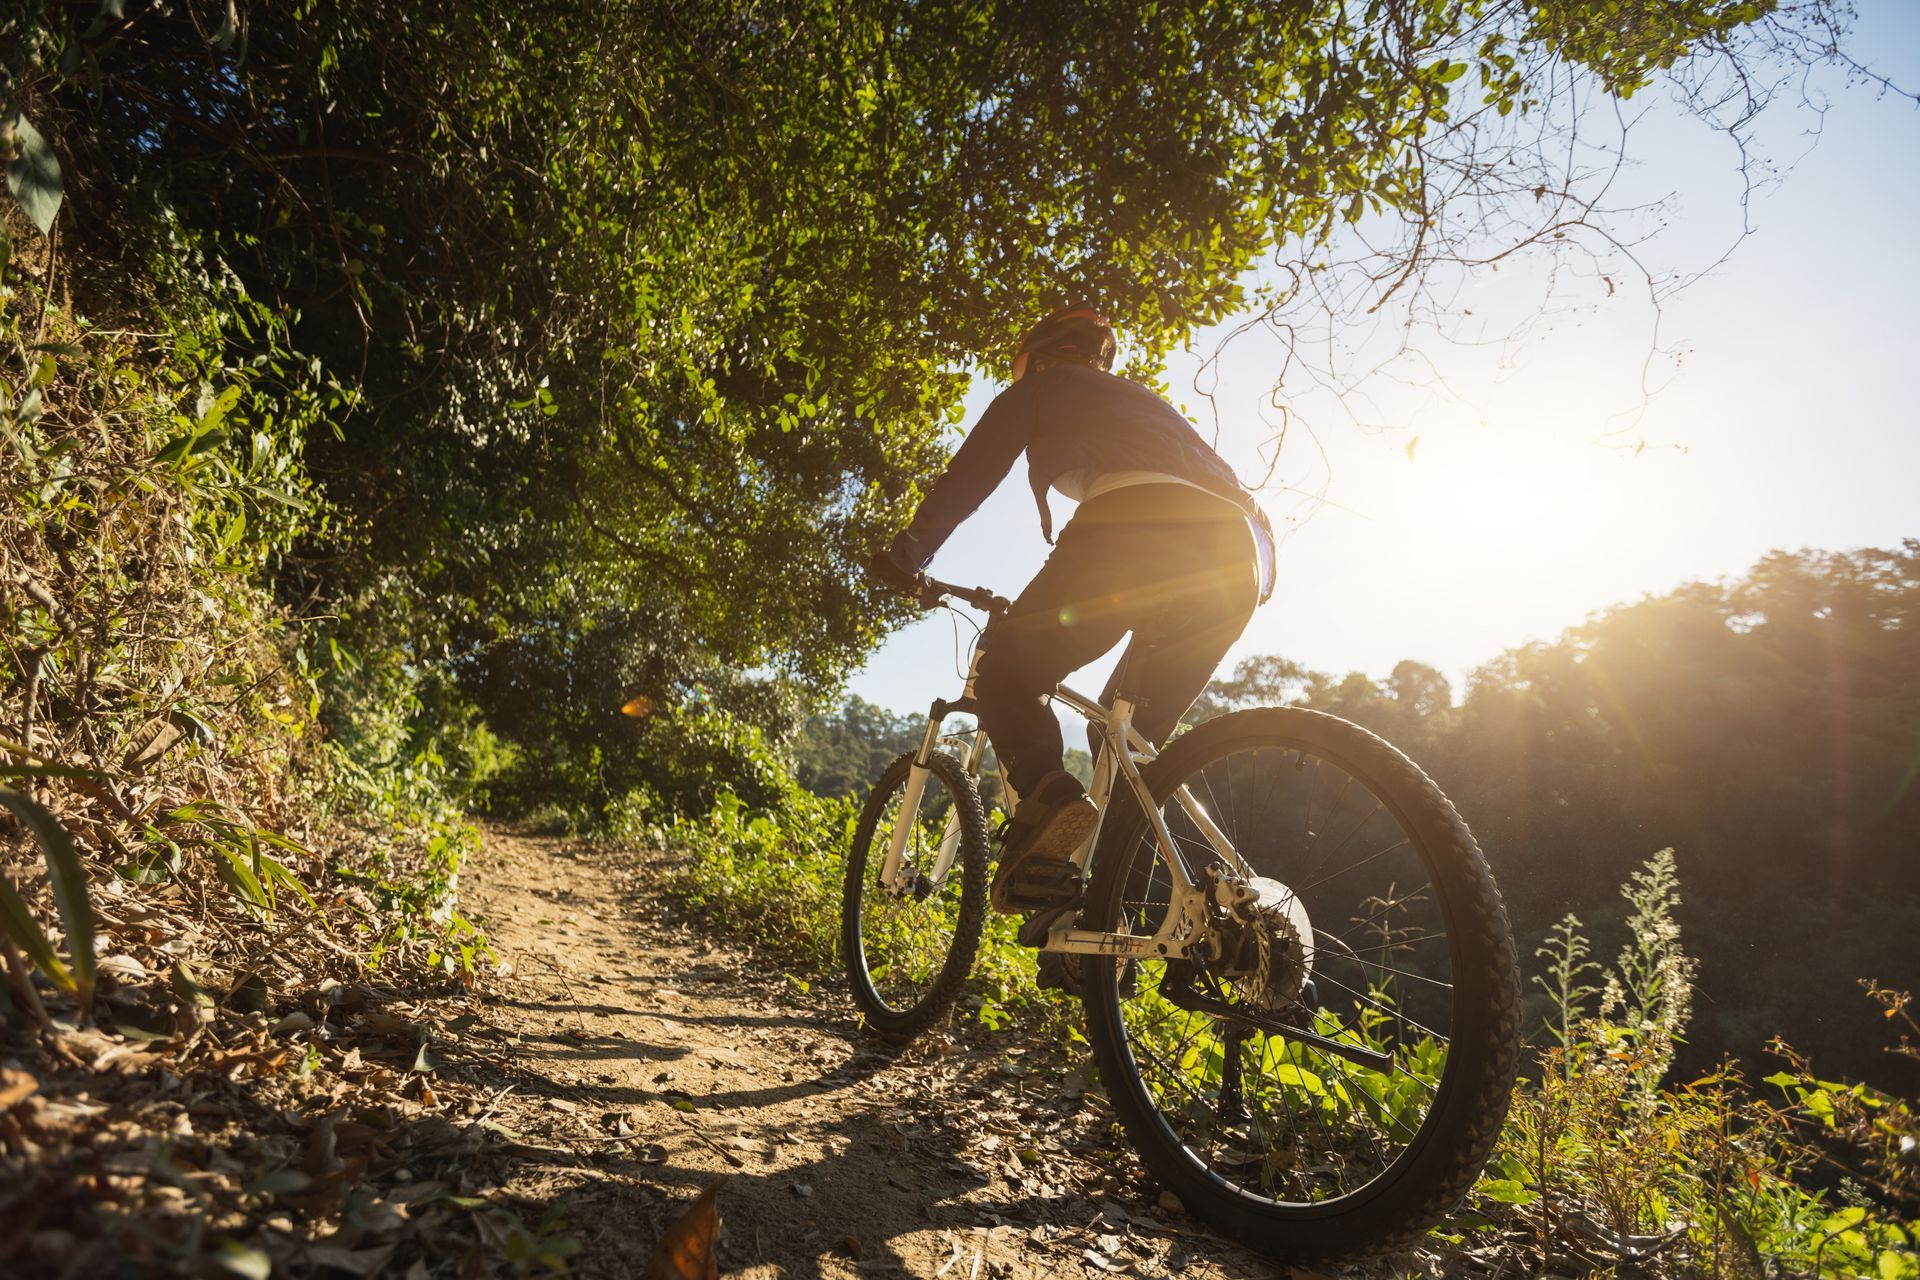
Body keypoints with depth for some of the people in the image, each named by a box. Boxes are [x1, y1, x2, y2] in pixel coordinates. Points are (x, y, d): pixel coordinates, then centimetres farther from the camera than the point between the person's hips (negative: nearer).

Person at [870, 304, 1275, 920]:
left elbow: (970, 472, 16)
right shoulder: (1144, 400, 43)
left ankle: (1047, 797, -16)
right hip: (1242, 553, 7)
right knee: (1131, 737, 20)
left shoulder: (1041, 386, 26)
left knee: (1006, 673, 12)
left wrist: (908, 552, 20)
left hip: (1132, 533, -6)